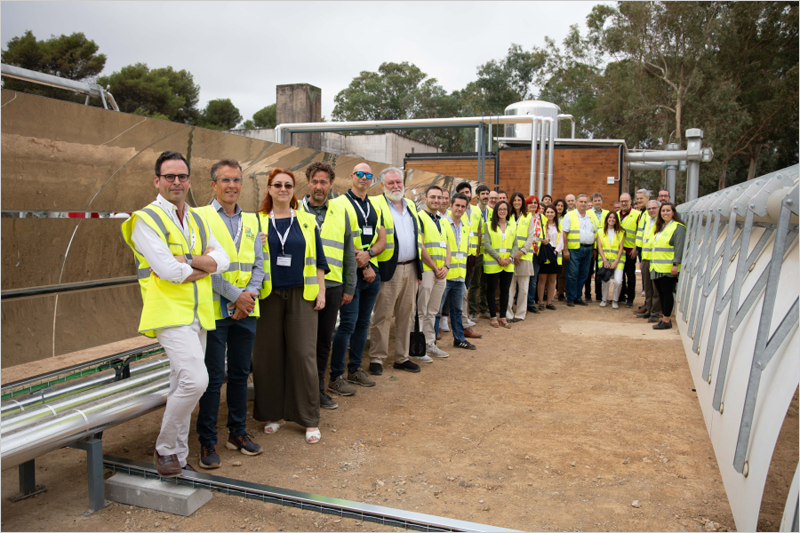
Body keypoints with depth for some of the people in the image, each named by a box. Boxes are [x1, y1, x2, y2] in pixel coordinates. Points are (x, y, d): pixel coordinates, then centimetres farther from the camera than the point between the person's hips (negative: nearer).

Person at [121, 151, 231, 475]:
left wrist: (190, 260, -13)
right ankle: (165, 449, 2)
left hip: (198, 313, 7)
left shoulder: (196, 220, 16)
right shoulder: (146, 219, -5)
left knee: (183, 386, 13)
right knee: (195, 380, -19)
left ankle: (178, 455, 25)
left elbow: (223, 260, 3)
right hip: (170, 312, -7)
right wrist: (205, 264, -2)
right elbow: (169, 270, -16)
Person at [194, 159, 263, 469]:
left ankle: (238, 432, 27)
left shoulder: (251, 221, 14)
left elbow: (258, 264, 11)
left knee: (240, 373, 13)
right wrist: (235, 295, -15)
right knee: (213, 377, 0)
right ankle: (207, 441, 14)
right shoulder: (200, 217, -3)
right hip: (215, 310, -5)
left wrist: (250, 295, -6)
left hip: (246, 311, 5)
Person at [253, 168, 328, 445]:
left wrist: (321, 291, 4)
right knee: (268, 355, 3)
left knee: (304, 354, -2)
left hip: (302, 295, 0)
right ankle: (273, 414, 20)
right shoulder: (257, 221, 8)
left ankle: (310, 420, 8)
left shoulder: (307, 222, 10)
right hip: (268, 296, 0)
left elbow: (318, 260, 11)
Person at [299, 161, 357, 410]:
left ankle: (318, 389, 24)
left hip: (332, 285, 3)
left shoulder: (341, 214, 12)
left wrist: (349, 287, 10)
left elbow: (349, 254, 14)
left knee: (324, 340, 11)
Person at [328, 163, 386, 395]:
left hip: (372, 272, 7)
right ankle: (335, 377, 0)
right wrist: (363, 266, -12)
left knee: (363, 323, 12)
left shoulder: (375, 208, 16)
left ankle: (355, 369, 24)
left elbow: (382, 241, 11)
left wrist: (368, 254, -11)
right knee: (348, 324, -9)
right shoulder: (340, 203, -5)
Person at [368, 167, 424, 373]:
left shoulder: (411, 206, 16)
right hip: (389, 269, -6)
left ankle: (402, 358, 22)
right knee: (383, 316, -2)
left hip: (411, 268, 6)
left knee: (406, 315, 11)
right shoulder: (375, 204, -3)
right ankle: (376, 359, 9)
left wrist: (419, 269, 16)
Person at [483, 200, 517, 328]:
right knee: (492, 290, 2)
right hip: (492, 264, -3)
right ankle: (493, 317, 12)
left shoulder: (512, 225, 11)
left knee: (505, 290, 7)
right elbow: (487, 244, -7)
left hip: (508, 264, 3)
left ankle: (503, 317, 15)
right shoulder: (489, 226, 0)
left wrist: (510, 258, -8)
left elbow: (515, 245, 9)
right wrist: (499, 258, -14)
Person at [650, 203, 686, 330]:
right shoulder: (660, 227, 20)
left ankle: (666, 320, 0)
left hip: (668, 268, -8)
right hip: (657, 267, 8)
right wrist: (652, 264, 21)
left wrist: (676, 264, -21)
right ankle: (664, 316, 17)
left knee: (667, 292, -4)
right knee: (661, 293, 10)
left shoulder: (678, 227, -7)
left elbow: (679, 247, -14)